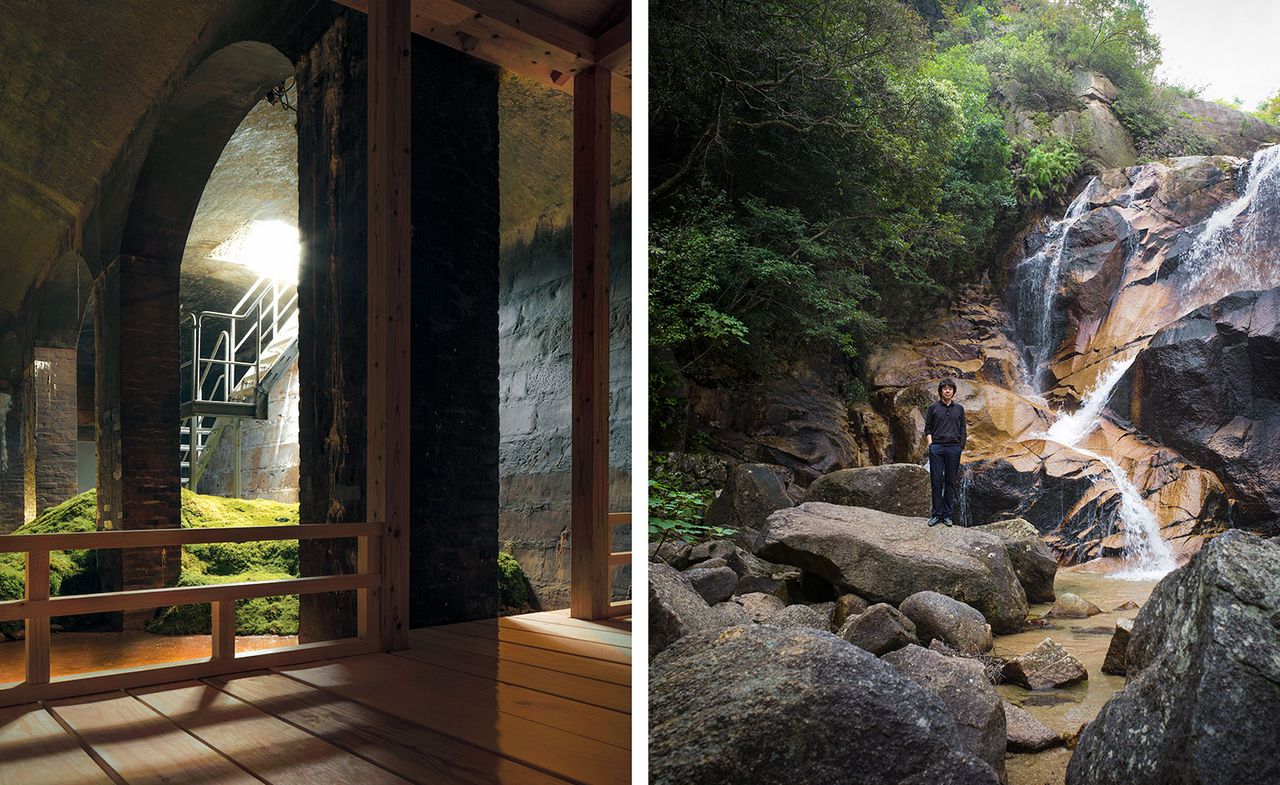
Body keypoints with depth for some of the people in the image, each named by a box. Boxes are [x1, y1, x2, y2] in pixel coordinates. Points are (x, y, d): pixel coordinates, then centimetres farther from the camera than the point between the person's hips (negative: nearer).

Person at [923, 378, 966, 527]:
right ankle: (936, 514, 5)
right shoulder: (933, 407, 5)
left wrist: (962, 446, 3)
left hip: (954, 448, 2)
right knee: (936, 481, -2)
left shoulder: (959, 409, 10)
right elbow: (928, 428, 6)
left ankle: (947, 514, 11)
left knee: (951, 481, 4)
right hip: (937, 447, -1)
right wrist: (930, 443, -6)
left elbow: (963, 430, 11)